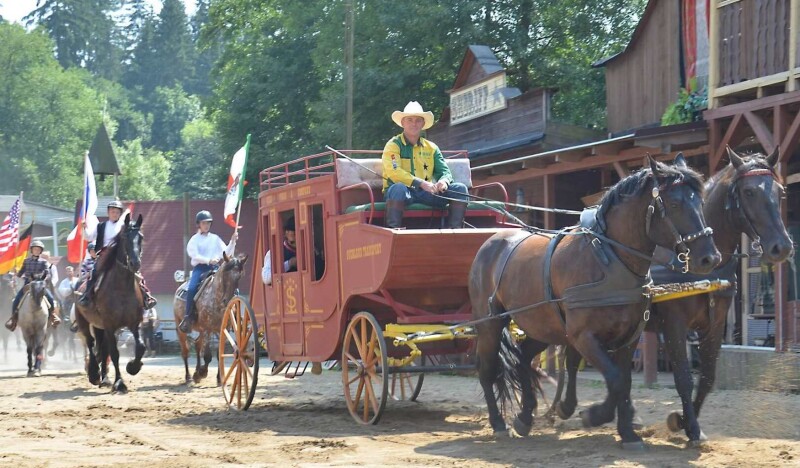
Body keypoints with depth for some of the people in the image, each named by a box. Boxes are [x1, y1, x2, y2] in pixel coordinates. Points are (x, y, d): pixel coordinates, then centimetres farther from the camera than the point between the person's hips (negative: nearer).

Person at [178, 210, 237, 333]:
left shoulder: (215, 239, 16)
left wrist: (232, 241, -5)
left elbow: (227, 253, 9)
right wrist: (209, 260, -21)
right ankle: (188, 317, -23)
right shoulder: (194, 240, 8)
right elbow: (195, 256, -7)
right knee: (192, 288, -29)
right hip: (200, 268, -2)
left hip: (215, 268, 2)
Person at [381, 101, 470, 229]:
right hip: (404, 191, -5)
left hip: (426, 194, 5)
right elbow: (394, 172, -15)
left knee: (460, 189, -11)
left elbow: (445, 171, 11)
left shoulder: (431, 148, 17)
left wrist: (444, 181, -17)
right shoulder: (393, 145, 1)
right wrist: (421, 183, -26)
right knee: (398, 188, -40)